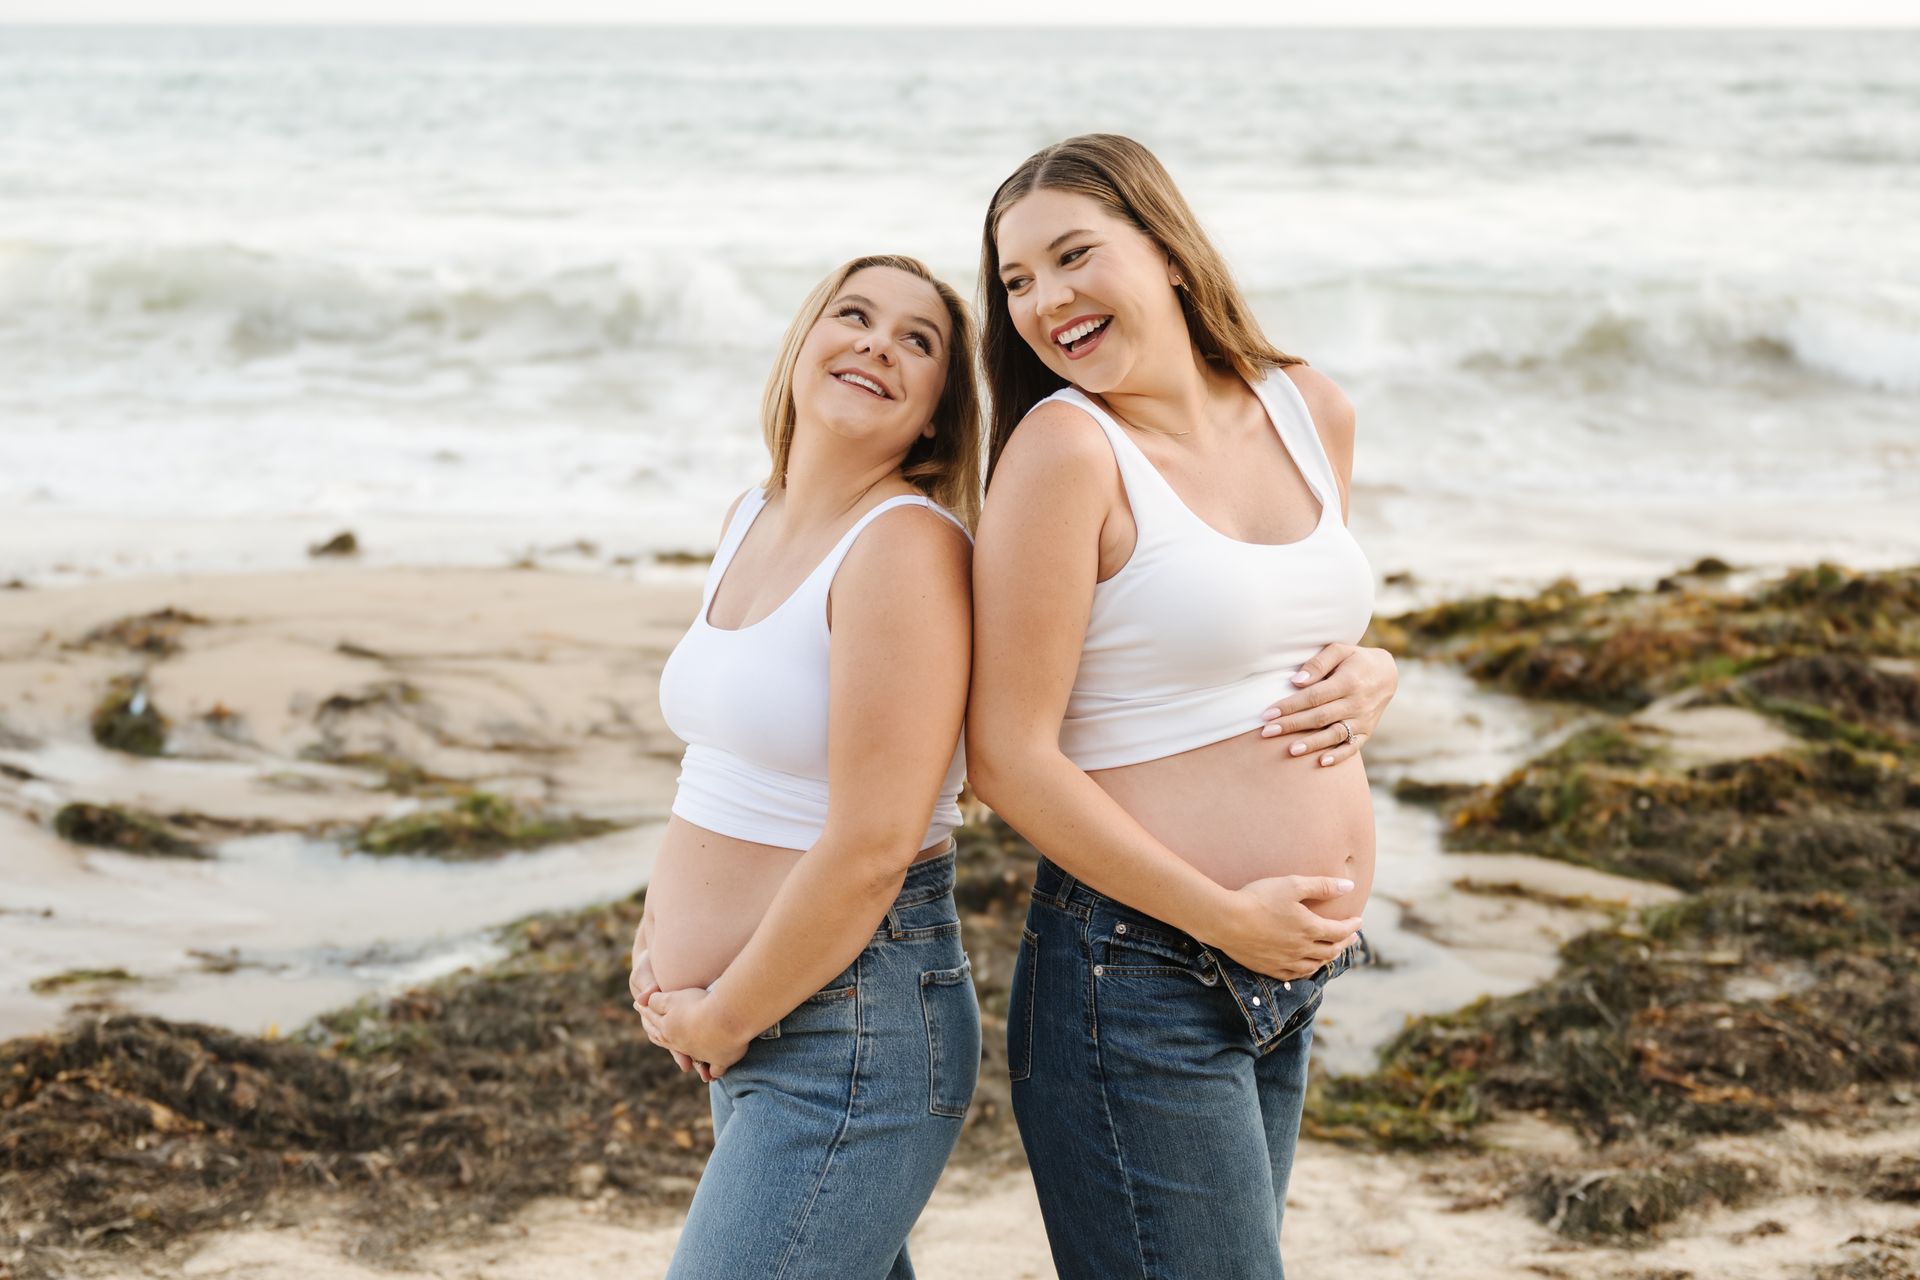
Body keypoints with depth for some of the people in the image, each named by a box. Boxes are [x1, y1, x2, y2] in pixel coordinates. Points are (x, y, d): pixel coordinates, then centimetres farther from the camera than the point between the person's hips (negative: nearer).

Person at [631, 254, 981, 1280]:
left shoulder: (906, 544, -17)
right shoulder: (753, 519, 9)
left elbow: (870, 850, -21)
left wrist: (717, 1020, -11)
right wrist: (663, 932, 10)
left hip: (853, 1028, -9)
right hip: (751, 1028, 9)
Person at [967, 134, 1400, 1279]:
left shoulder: (1312, 412, 6)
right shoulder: (1067, 446, -13)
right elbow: (1007, 756, -15)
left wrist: (1370, 677, 0)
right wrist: (1225, 918, -15)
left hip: (1291, 982, 7)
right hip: (1140, 983, -7)